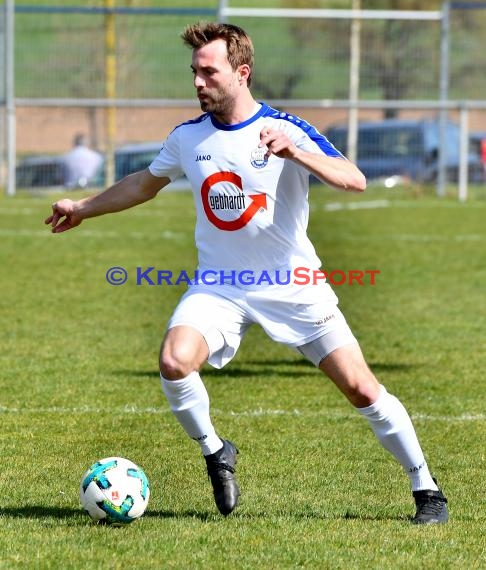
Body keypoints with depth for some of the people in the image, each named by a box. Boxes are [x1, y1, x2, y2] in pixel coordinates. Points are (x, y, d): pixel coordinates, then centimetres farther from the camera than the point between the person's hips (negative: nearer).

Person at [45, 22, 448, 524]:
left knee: (361, 389, -7)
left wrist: (295, 154, -38)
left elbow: (355, 181, -23)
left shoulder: (285, 130, -12)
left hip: (292, 284, -3)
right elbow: (146, 183, 22)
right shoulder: (187, 138, 2)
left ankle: (426, 491, 8)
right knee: (174, 360, -25)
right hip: (218, 287, 3)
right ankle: (215, 453, 1)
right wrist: (83, 208, 29)